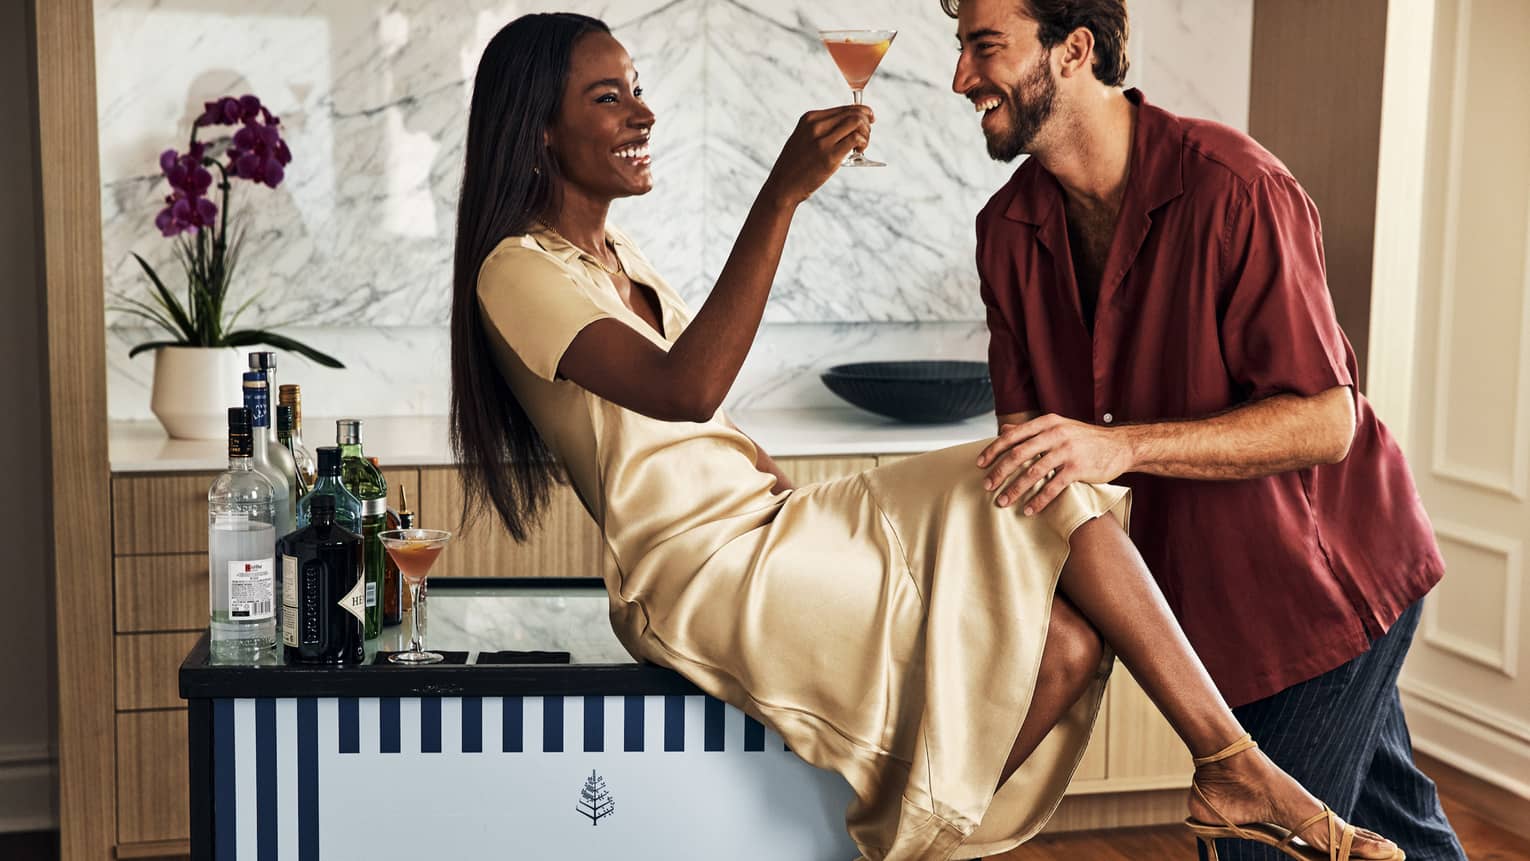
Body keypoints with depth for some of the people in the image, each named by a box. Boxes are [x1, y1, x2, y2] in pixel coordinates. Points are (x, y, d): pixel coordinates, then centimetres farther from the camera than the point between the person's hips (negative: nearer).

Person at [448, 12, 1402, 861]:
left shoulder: (617, 254, 18)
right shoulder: (518, 271, -11)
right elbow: (684, 390, -29)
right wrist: (783, 194, -33)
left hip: (768, 524, 9)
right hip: (709, 580, -9)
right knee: (1059, 646, -13)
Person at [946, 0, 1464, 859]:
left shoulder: (1232, 188, -26)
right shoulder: (1009, 227, -4)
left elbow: (1324, 422, -27)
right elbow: (1023, 423, 0)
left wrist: (1122, 445, -38)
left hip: (1328, 571, -7)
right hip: (1210, 587, 7)